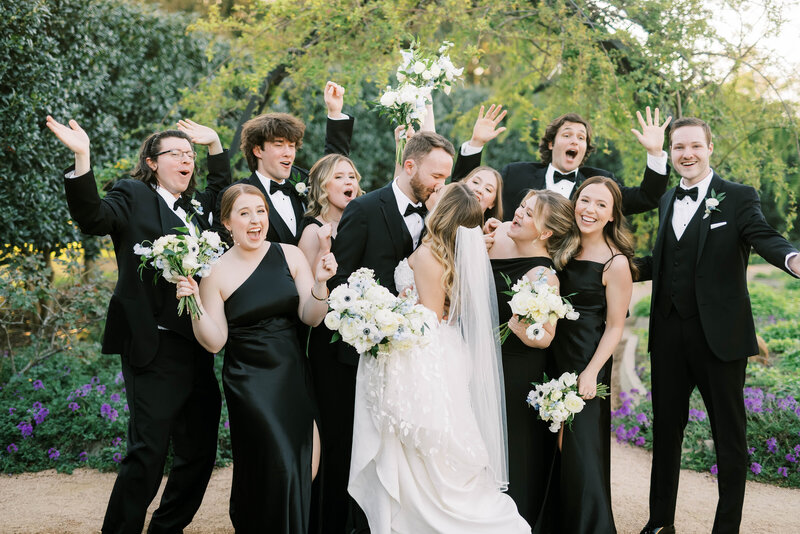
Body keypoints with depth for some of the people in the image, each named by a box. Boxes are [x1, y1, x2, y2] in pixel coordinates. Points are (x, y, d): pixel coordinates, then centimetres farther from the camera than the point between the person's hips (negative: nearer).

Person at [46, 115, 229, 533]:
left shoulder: (196, 206, 17)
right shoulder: (133, 196, -1)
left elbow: (222, 186, 38)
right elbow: (93, 217, -21)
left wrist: (214, 143, 28)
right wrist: (82, 158, -33)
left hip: (198, 350, 7)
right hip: (155, 350, -7)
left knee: (200, 451, 14)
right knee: (147, 453, -7)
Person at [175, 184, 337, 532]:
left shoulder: (290, 256, 0)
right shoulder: (216, 273, -6)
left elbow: (311, 318, -2)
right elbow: (215, 341, -5)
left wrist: (320, 283, -20)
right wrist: (194, 303, -20)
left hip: (294, 375, 3)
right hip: (249, 382, -3)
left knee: (301, 466, 8)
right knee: (279, 468, -6)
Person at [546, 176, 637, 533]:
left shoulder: (615, 263, -13)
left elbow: (614, 326, -10)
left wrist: (591, 372, -19)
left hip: (586, 361, -6)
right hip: (553, 356, 6)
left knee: (580, 448, 1)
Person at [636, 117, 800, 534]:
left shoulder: (739, 198, -3)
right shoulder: (667, 200, 14)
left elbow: (764, 238, -21)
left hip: (719, 334, -5)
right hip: (669, 335, 6)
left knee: (729, 434, 6)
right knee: (665, 428, 15)